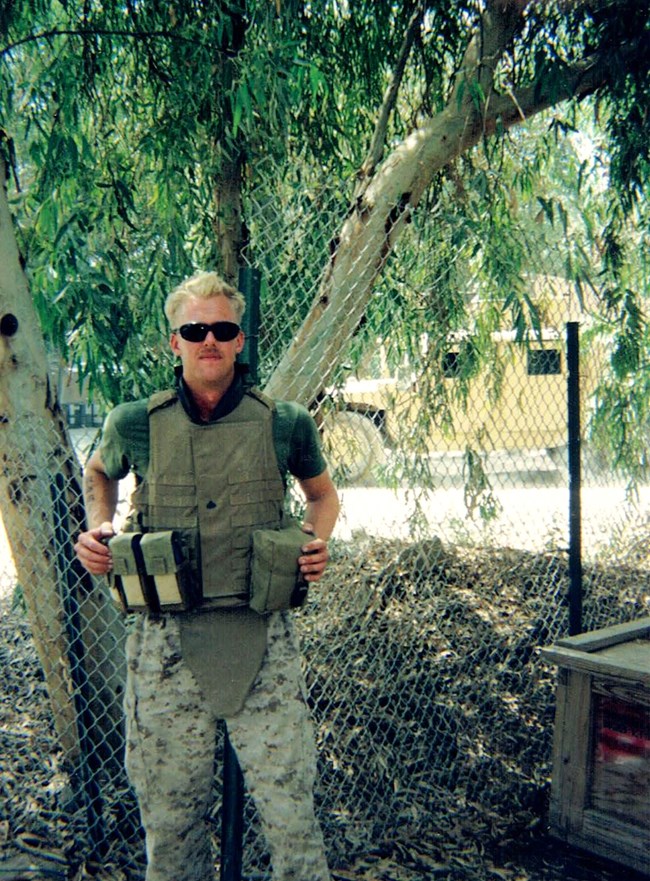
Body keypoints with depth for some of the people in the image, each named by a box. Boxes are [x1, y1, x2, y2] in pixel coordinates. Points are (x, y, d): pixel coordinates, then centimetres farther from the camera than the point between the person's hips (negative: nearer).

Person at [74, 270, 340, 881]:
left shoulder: (284, 424, 0)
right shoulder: (136, 424, 0)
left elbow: (322, 492, 19)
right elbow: (98, 474, 23)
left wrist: (318, 540, -1)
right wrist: (97, 529, 5)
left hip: (261, 637, 0)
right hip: (166, 641, 1)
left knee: (289, 803, 2)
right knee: (168, 810, 13)